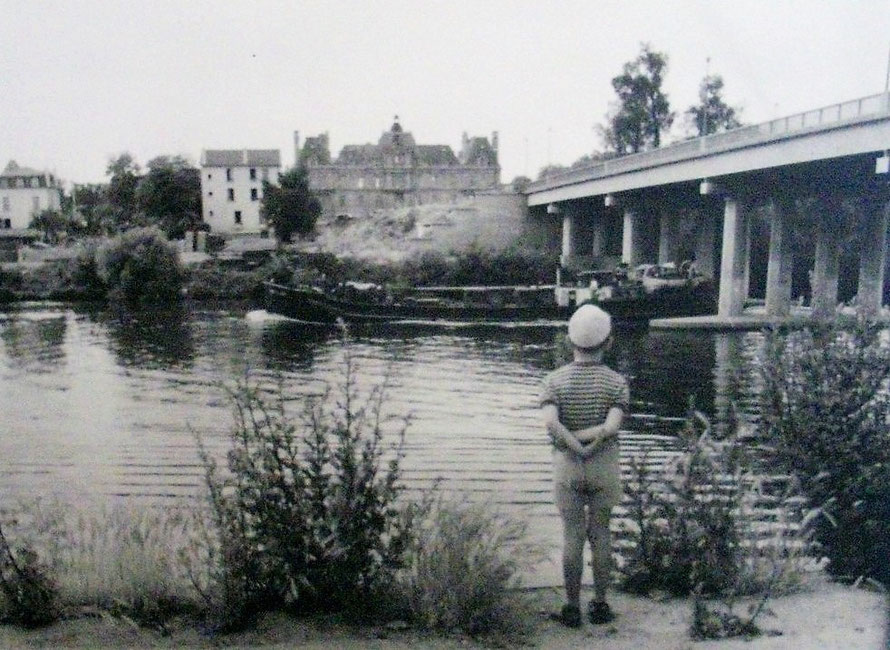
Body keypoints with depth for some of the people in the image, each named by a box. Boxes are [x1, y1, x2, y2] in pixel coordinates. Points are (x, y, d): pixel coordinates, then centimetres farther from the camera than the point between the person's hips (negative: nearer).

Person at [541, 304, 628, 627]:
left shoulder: (555, 380, -9)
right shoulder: (617, 382, -8)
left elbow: (551, 423, -24)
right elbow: (612, 427, -23)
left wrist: (575, 446, -14)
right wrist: (590, 439, -11)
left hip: (567, 466, 0)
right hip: (605, 466, 0)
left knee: (572, 535, 8)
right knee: (601, 533, 13)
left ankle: (573, 609, 15)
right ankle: (600, 605, 21)